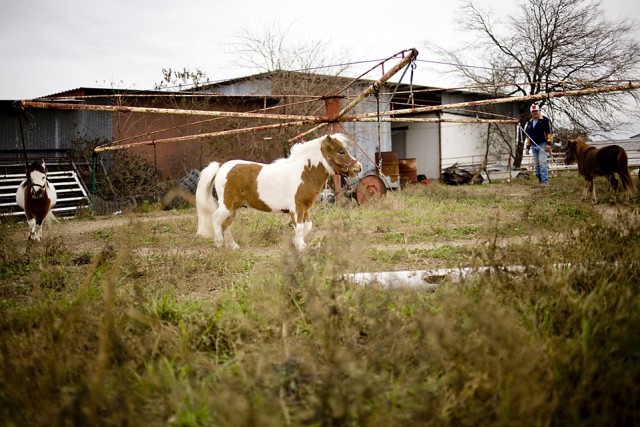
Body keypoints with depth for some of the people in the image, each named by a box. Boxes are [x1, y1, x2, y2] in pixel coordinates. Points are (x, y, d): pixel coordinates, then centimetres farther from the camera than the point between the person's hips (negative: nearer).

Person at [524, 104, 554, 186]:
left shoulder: (545, 120, -3)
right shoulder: (530, 122, 16)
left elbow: (550, 132, -8)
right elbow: (527, 135, 22)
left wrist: (548, 143, -15)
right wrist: (528, 147, 17)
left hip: (542, 145, -6)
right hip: (533, 146, 6)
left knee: (542, 163, -12)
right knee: (536, 164, 9)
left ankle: (545, 181, -11)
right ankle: (540, 179, 20)